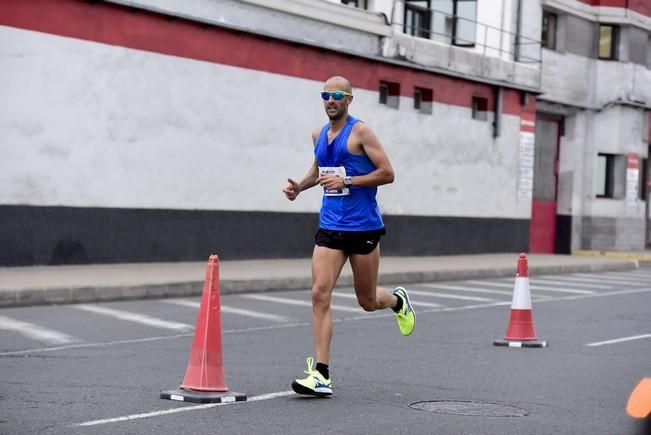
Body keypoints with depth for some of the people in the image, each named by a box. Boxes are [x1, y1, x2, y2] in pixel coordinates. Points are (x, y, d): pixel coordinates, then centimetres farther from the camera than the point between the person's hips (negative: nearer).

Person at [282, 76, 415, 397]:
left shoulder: (360, 132, -8)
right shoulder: (319, 135, 10)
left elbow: (387, 173, -12)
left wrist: (346, 181, -19)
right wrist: (300, 186, 10)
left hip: (363, 227, -4)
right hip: (330, 227, 5)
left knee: (367, 301, 8)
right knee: (320, 294, -11)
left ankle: (398, 300, 46)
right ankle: (321, 375, -11)